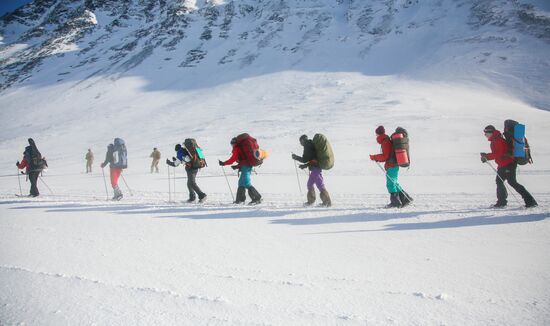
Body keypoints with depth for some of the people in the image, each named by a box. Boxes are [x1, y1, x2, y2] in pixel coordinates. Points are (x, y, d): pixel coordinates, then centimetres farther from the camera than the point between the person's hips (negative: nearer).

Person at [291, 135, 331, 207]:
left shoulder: (307, 146, -10)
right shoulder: (311, 145, 20)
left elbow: (304, 159, -12)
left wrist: (296, 157, 2)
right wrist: (305, 165, 24)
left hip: (315, 168, -10)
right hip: (316, 167, 10)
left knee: (320, 184, -10)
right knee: (310, 184, 18)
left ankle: (327, 202, -9)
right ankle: (310, 201, 27)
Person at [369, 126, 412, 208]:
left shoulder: (385, 142, -15)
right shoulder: (388, 140, 17)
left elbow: (385, 156, -19)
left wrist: (374, 157, -10)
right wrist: (377, 158, 10)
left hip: (391, 166, -10)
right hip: (394, 165, 10)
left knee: (390, 183, -4)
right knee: (394, 183, 16)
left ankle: (395, 202, 1)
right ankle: (405, 199, 18)